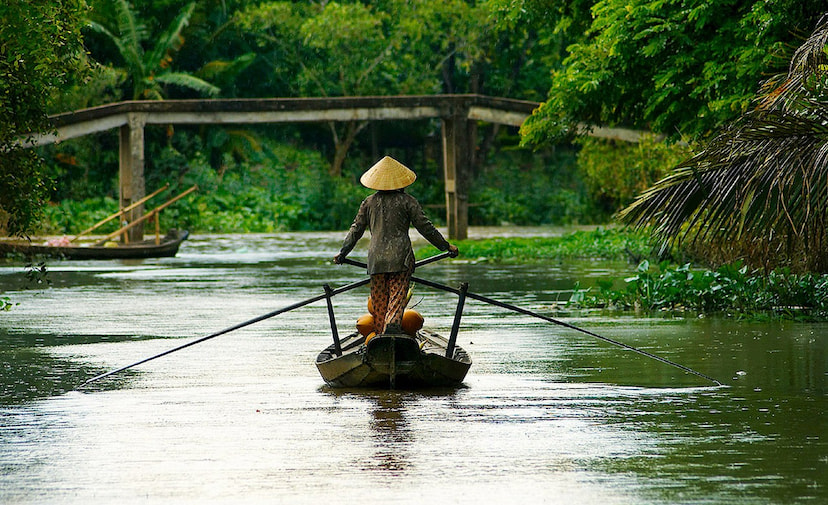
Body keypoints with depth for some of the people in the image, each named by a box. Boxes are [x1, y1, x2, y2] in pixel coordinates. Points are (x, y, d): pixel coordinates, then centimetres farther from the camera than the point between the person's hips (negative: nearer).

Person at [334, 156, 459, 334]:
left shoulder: (369, 202, 9)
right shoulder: (407, 201, 0)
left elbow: (356, 229, 11)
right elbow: (425, 228, 1)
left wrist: (343, 252, 23)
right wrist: (446, 246, 10)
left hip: (376, 258, 3)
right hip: (400, 256, -3)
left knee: (379, 299, 9)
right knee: (398, 294, -8)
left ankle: (380, 331, 7)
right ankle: (393, 322, -33)